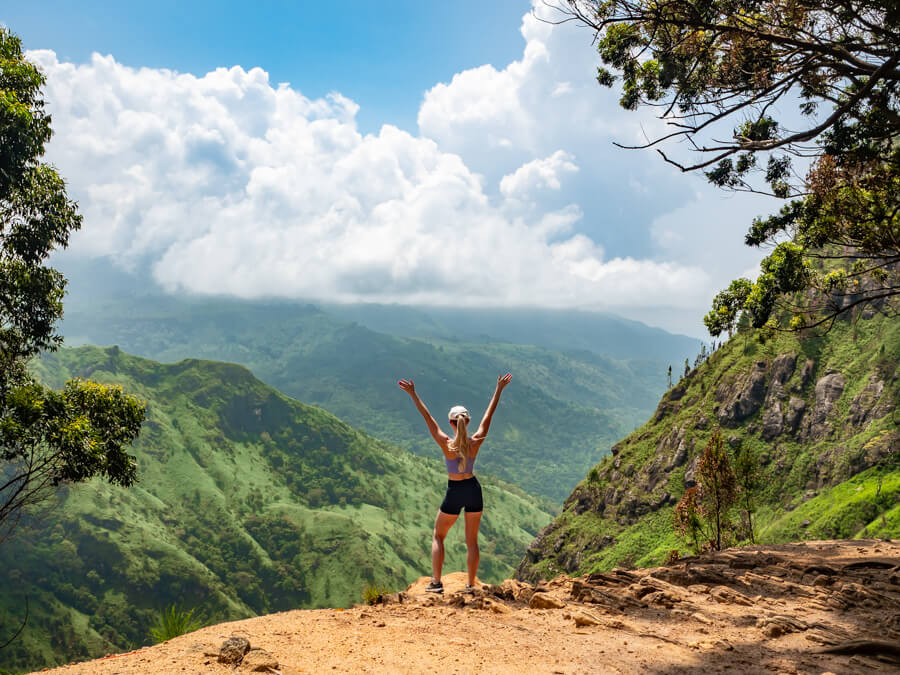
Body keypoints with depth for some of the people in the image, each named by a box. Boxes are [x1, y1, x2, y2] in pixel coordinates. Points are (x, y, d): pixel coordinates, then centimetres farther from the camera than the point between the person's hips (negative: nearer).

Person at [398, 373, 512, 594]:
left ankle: (436, 582, 8)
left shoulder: (446, 445, -19)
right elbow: (488, 415, -5)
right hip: (473, 489, 3)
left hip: (454, 493, -3)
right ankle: (470, 585, 15)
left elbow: (428, 418, -19)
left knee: (438, 536, 15)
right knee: (472, 540, 13)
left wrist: (413, 394, -17)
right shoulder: (476, 442, -13)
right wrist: (499, 390, 2)